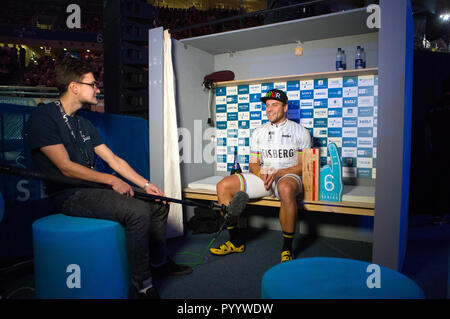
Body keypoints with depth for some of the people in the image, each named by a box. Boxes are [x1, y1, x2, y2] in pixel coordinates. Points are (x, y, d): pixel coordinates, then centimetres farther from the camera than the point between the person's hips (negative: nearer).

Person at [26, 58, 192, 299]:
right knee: (138, 211, -28)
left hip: (93, 187, 9)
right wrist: (112, 180, -17)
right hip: (70, 195, -9)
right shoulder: (43, 118, -10)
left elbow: (113, 160, 11)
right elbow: (66, 167, -18)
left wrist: (145, 185, 3)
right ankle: (142, 286, -14)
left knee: (158, 203, 4)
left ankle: (159, 262, 22)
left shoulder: (83, 123, 16)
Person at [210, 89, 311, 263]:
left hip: (289, 176, -4)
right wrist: (262, 174, -9)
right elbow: (253, 164, 15)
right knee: (224, 186, -15)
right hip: (263, 177, 5)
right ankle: (236, 241, -3)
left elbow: (304, 166, -2)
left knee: (286, 190, -43)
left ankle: (287, 248, -23)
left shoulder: (300, 132, 3)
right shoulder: (258, 133, 15)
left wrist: (278, 173, -16)